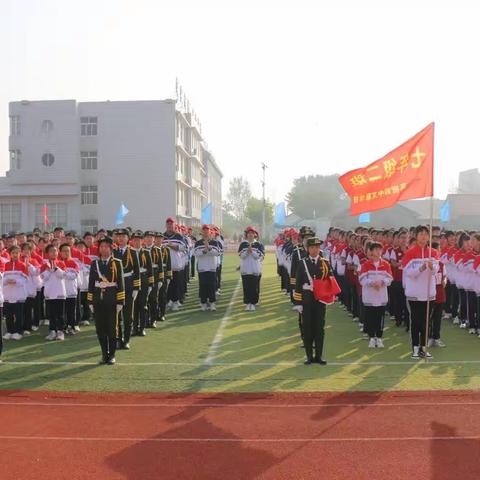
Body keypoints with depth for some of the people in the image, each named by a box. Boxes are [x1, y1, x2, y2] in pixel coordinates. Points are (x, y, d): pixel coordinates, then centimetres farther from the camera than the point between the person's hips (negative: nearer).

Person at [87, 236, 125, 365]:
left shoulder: (117, 263, 0)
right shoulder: (95, 263, 7)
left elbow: (120, 282, -2)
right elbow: (91, 283, 8)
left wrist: (120, 301, -7)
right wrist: (90, 301, 4)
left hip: (112, 299, -2)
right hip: (98, 300, 3)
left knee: (112, 328, 3)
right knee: (100, 328, 6)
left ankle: (112, 355, 14)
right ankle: (104, 354, 18)